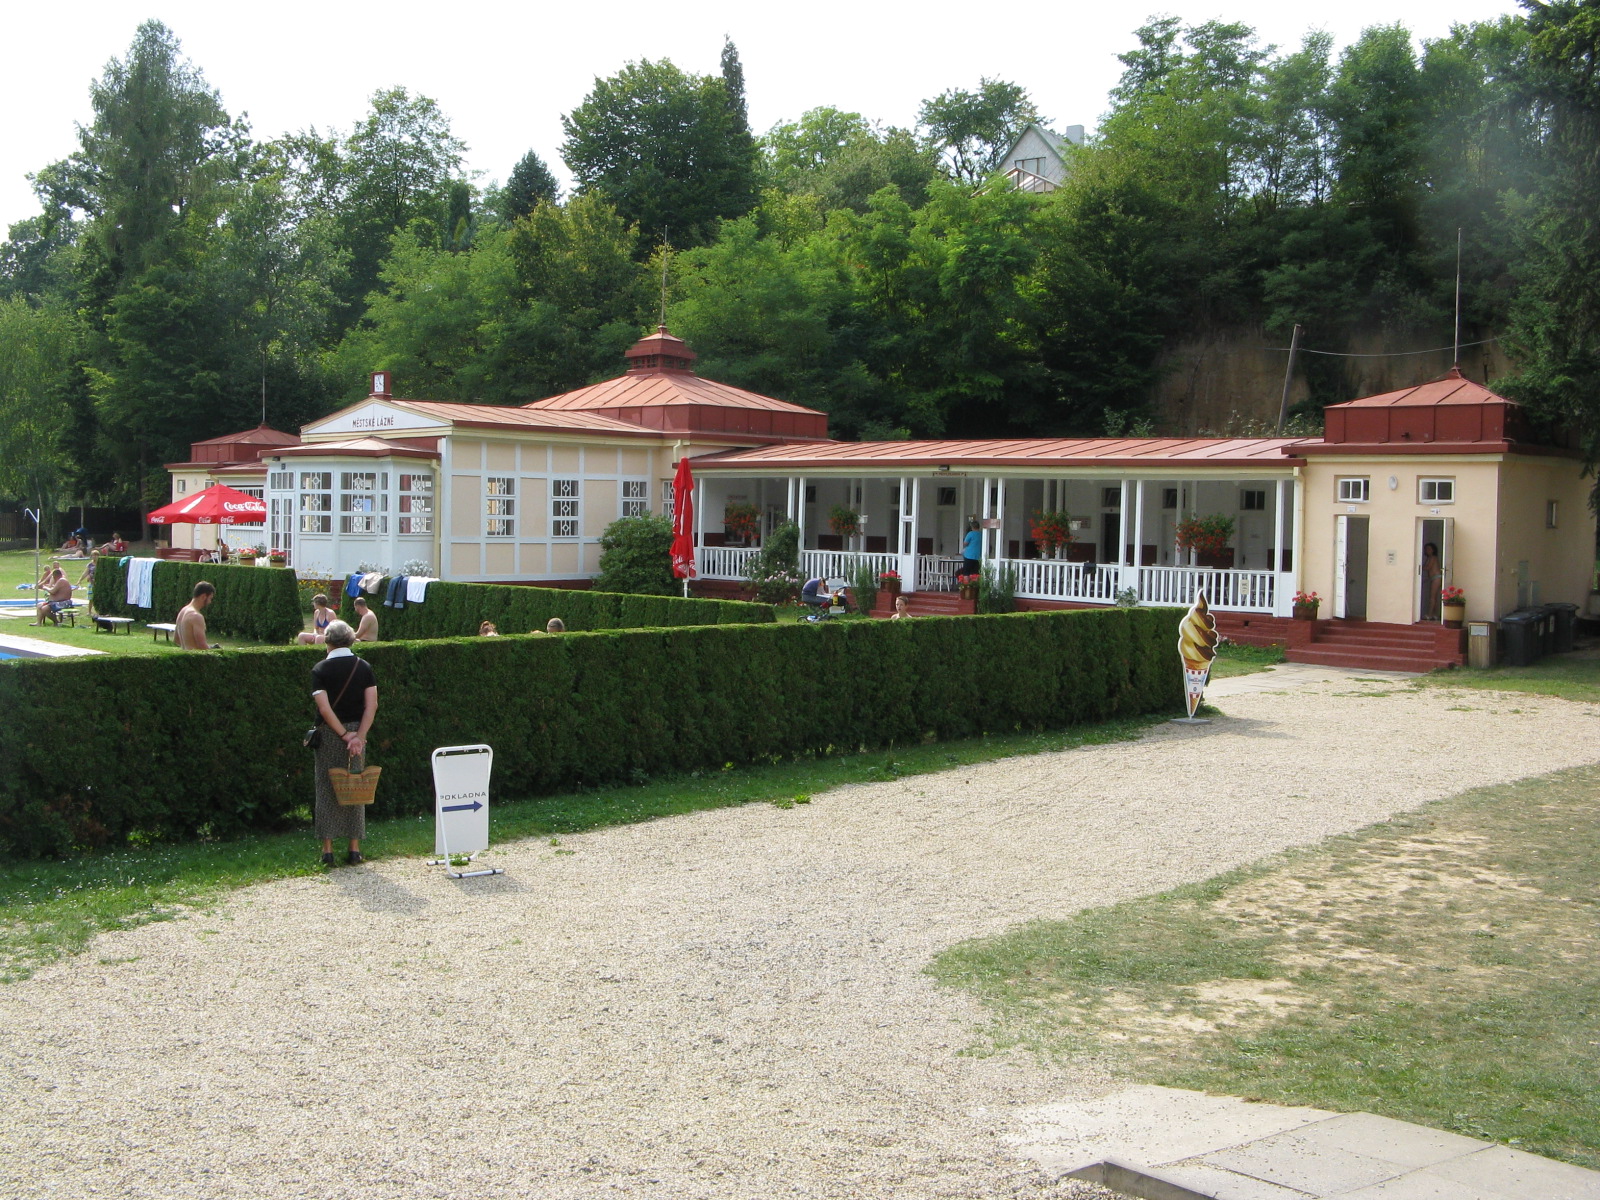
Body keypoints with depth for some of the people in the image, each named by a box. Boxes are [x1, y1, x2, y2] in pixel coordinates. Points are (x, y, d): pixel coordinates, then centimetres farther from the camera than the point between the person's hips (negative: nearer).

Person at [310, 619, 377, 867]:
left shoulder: (320, 670, -5)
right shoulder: (363, 667, 2)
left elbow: (324, 708, -14)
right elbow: (372, 705, -7)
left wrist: (344, 734, -10)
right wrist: (359, 736, -10)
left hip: (329, 735, -2)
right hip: (357, 731, 2)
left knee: (326, 790, 5)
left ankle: (327, 849, 4)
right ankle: (355, 849, 7)